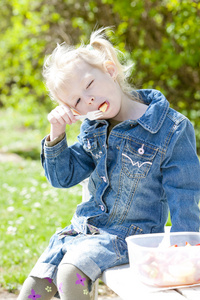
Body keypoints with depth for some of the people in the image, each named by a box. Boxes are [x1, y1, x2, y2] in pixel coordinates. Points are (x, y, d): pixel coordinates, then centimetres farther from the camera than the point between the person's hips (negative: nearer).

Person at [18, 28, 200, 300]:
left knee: (71, 273, -29)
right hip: (83, 227, 6)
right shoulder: (93, 130, 5)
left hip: (129, 235, -6)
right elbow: (62, 176, 9)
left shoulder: (172, 129, -13)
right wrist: (56, 136, -8)